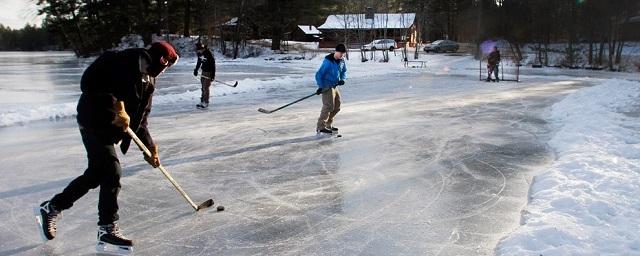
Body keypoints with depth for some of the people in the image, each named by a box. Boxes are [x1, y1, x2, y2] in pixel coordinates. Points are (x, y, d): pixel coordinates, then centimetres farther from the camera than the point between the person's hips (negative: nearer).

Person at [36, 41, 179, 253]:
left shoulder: (149, 81, 14)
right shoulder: (132, 60, -14)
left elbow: (140, 117, 16)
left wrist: (150, 148, 12)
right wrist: (116, 105, -27)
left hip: (110, 129, 10)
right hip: (95, 121, -10)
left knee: (95, 174, 12)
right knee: (112, 172, -10)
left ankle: (51, 208, 30)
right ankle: (108, 228, 1)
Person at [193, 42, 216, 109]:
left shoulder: (209, 54, -22)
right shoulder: (199, 53, 1)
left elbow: (213, 64, -20)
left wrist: (213, 75, -21)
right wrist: (196, 70, 13)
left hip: (209, 72, -8)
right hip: (203, 71, 8)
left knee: (205, 88, -9)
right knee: (203, 87, 12)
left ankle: (206, 103, -2)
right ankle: (202, 101, 20)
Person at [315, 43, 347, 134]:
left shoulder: (341, 61, 4)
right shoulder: (328, 61, -19)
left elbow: (344, 71, 21)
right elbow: (319, 74, -18)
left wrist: (342, 79, 1)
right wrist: (320, 86, -23)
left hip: (334, 86, 9)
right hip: (326, 87, -9)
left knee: (337, 106, 14)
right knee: (328, 106, -14)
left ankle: (328, 125, 26)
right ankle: (320, 127, -9)